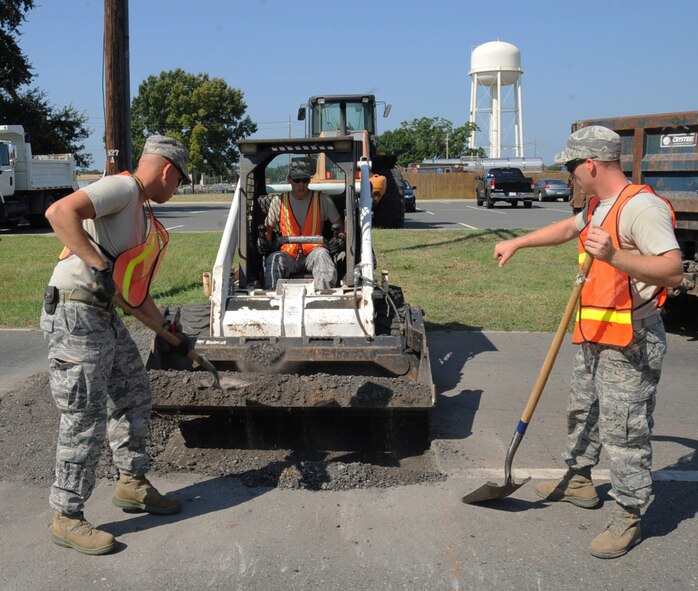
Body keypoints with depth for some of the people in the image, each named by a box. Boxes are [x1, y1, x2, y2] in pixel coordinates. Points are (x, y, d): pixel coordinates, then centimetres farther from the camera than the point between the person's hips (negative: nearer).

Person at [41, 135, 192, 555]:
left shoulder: (141, 214, 19)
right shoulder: (122, 187, -11)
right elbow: (60, 212, -28)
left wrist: (169, 329, 24)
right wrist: (98, 266, -30)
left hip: (105, 316, 10)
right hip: (75, 315, -10)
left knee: (134, 396, 18)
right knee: (85, 419, -4)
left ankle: (132, 484, 34)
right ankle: (67, 518, 9)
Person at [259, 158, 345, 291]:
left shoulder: (323, 200, 6)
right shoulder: (278, 201, 9)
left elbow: (340, 225, 12)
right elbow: (268, 228, 17)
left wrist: (340, 238, -11)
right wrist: (265, 242, -6)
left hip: (312, 253, -1)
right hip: (287, 255, 1)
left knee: (321, 254, -35)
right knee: (274, 259, -31)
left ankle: (323, 293, -50)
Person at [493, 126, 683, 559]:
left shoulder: (641, 206, -20)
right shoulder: (599, 207, 12)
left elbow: (673, 269, -29)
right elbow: (568, 228, 32)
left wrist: (613, 256, -40)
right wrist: (517, 243, 34)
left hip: (630, 344, -10)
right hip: (595, 339, 10)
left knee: (624, 431, -2)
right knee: (583, 411, 23)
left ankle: (628, 518, 12)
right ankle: (579, 481, 41)